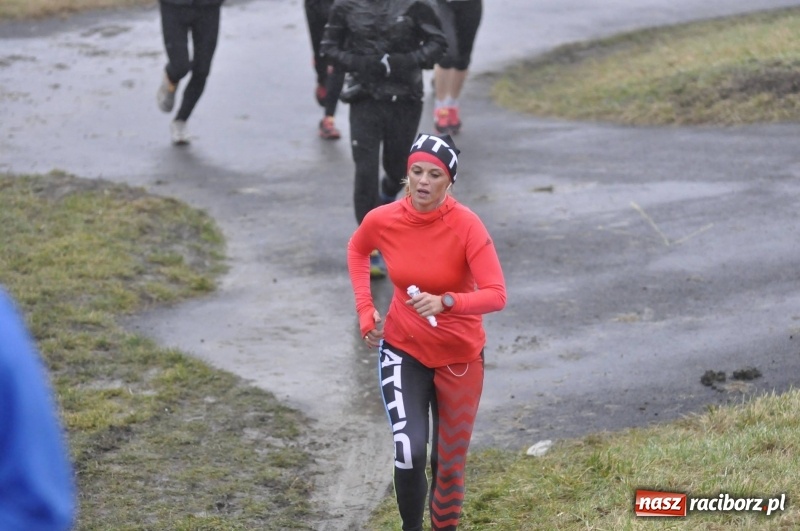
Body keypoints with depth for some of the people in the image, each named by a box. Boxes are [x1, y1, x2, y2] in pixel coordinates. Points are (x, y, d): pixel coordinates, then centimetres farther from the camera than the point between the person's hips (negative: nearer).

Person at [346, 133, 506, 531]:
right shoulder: (382, 220, -14)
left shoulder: (466, 226, -22)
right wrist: (365, 308, 2)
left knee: (450, 461, 11)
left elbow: (496, 295, -25)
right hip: (403, 349, 1)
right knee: (410, 452, -17)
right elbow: (357, 249, 11)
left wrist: (446, 302, -40)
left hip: (459, 356, -1)